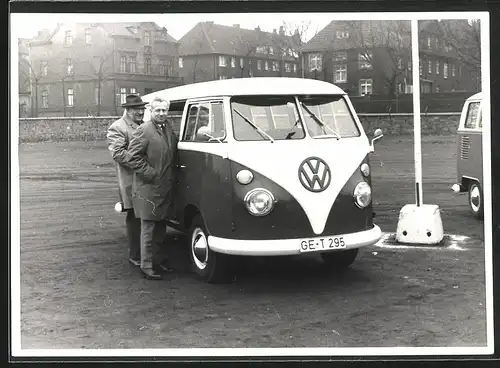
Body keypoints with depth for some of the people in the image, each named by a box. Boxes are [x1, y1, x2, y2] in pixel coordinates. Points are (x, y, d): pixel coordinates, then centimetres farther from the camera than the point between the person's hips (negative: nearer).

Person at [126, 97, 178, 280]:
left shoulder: (169, 128, 11)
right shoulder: (144, 130, -12)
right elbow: (132, 157, -15)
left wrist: (172, 175, 10)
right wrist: (149, 173, -16)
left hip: (166, 188, 7)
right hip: (149, 188, -7)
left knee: (160, 227, 15)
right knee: (149, 228, -1)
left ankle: (156, 259, 27)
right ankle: (147, 265, 5)